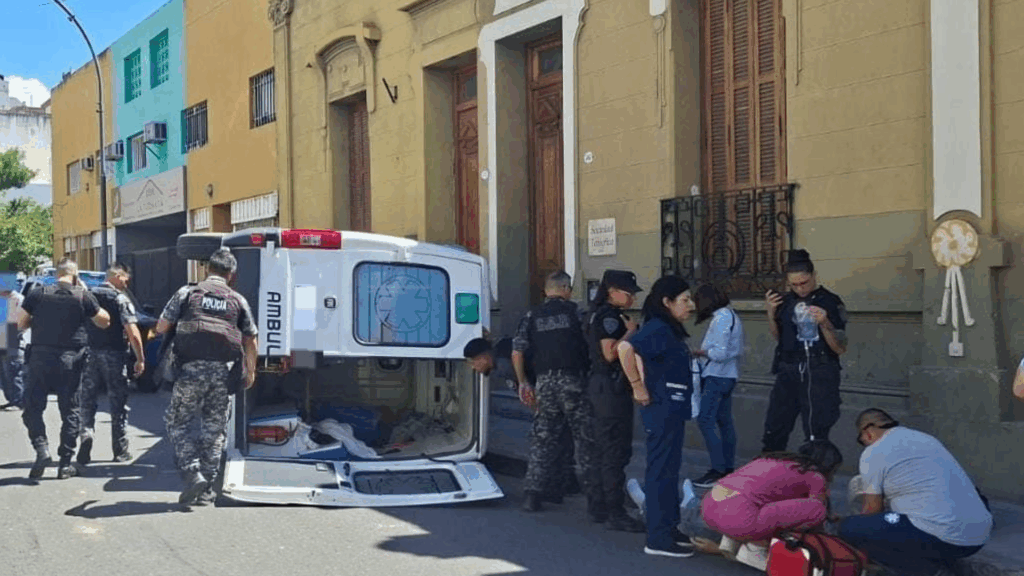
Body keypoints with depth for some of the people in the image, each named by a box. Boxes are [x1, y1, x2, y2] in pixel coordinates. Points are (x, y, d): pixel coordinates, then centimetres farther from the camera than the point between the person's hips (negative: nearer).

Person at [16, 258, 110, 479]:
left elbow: (21, 324, 6)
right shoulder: (83, 297, -2)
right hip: (71, 361, 0)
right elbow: (105, 321, 10)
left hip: (41, 358, 0)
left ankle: (41, 448, -8)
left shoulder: (37, 294, 0)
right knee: (70, 411, 8)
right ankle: (65, 464, 9)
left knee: (33, 407, 11)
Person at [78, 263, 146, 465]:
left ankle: (86, 435, -9)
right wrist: (140, 359, -9)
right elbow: (132, 332, -15)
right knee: (118, 403, 6)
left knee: (87, 401, 12)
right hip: (113, 355, -3)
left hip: (89, 355, 3)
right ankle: (120, 450, 11)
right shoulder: (120, 299, -8)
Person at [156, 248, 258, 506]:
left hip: (192, 369, -2)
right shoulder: (238, 300, 13)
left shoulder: (187, 293, 7)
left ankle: (192, 473, -7)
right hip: (224, 371, 2)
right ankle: (206, 489, 11)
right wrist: (251, 372, 25)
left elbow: (161, 327, 6)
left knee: (177, 423, 10)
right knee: (214, 429, 10)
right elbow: (250, 340, 13)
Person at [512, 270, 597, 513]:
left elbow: (517, 352, 4)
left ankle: (532, 493, 8)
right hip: (573, 379, -3)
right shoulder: (575, 311, 0)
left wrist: (523, 382, 14)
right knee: (586, 438, 5)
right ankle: (593, 492, 7)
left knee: (542, 439, 10)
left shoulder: (532, 316, 8)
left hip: (544, 382, 3)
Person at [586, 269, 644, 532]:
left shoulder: (601, 314, 17)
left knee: (606, 449, 15)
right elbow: (610, 353, -23)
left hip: (602, 385, 11)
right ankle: (616, 513, -5)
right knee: (616, 450, -8)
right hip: (611, 386, -11)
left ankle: (602, 508, 22)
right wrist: (630, 332, -14)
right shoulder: (609, 316, -15)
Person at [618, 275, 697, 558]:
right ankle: (658, 539, -1)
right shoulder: (658, 328, -16)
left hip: (672, 409, 10)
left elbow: (642, 355, 26)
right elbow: (625, 348, -31)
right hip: (663, 409, -10)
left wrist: (645, 383, 13)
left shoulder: (669, 329, 13)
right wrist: (638, 387, -23)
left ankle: (669, 528, 26)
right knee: (662, 471, -6)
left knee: (669, 469, 16)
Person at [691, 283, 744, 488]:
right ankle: (728, 467, 19)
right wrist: (706, 351, 8)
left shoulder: (721, 319, -17)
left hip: (717, 377, -10)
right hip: (728, 376, 10)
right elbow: (737, 350, 15)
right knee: (724, 421, 13)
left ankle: (718, 470, -9)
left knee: (705, 421, -10)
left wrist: (702, 352, -6)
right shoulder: (731, 315, 14)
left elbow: (720, 353, -22)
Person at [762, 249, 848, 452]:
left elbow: (840, 348, -6)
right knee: (773, 432, 7)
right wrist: (771, 313, 6)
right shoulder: (786, 301, 9)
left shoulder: (831, 302, -6)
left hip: (818, 374, -5)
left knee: (816, 437, -2)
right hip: (788, 372, 5)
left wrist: (825, 324, -22)